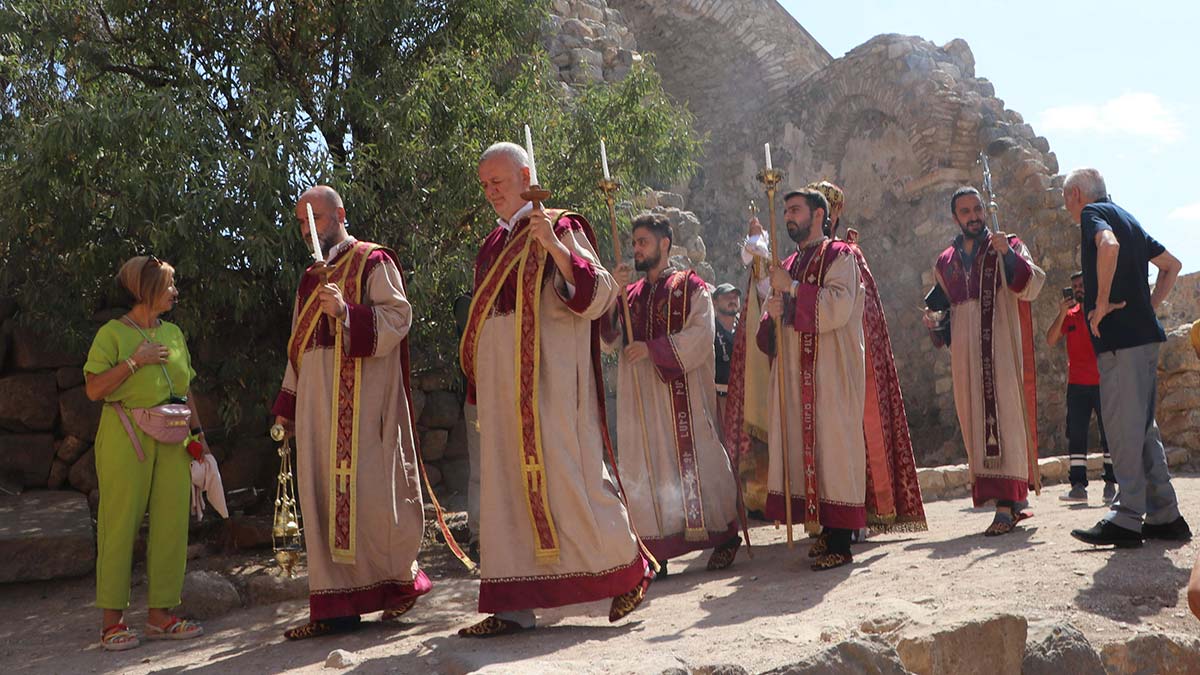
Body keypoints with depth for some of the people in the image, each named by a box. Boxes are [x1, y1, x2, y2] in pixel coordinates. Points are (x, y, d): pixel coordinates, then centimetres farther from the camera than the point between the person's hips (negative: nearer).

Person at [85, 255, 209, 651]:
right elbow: (94, 389, -9)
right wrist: (135, 360, -15)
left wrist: (198, 434, 15)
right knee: (121, 524, -2)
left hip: (172, 440, 6)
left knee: (171, 523, 3)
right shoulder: (113, 333, -2)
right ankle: (112, 620, 7)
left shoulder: (173, 333, 15)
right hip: (126, 439, -5)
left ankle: (160, 615, 12)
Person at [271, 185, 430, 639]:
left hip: (362, 397, -7)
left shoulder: (373, 262, 1)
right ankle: (337, 605, 7)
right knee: (323, 496, 3)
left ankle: (402, 578, 11)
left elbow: (398, 314, -11)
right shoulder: (311, 279, 23)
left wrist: (347, 312, -25)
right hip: (317, 401, 7)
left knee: (365, 488, -9)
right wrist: (288, 405, 19)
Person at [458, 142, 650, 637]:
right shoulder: (494, 244, 19)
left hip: (547, 380, -7)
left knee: (563, 475, -6)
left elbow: (598, 292, -14)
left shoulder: (560, 228, -2)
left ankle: (629, 568, 13)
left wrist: (554, 245, -26)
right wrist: (478, 383, 19)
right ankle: (513, 606, 9)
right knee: (506, 482, 5)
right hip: (501, 385, 7)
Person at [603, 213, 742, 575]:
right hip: (639, 398, 5)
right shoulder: (631, 294, 15)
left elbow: (700, 336, -11)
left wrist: (651, 348, -16)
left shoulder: (690, 286, 1)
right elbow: (609, 340, 5)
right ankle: (655, 553, 9)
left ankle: (724, 535, 14)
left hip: (682, 394, -5)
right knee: (645, 468, 3)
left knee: (693, 460, -1)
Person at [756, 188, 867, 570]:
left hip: (830, 372, -7)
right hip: (794, 373, 7)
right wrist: (773, 315, -1)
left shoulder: (838, 256, 0)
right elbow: (775, 333, 22)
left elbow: (838, 308, -17)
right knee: (806, 448, 4)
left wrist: (792, 288, -15)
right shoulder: (789, 265, 20)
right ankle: (824, 533, 10)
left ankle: (840, 545, -5)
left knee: (831, 446, -8)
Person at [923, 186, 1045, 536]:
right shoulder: (946, 262, 17)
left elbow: (1031, 287, -8)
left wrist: (1009, 255, -22)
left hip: (1000, 344, -4)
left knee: (1003, 412, -13)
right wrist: (933, 318, 5)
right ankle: (1015, 496, 13)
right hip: (965, 351, 4)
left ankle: (1007, 504, -16)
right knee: (975, 417, 2)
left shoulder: (1007, 246, 6)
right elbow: (942, 303, 27)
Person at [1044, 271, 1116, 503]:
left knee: (1108, 432, 1)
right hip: (1077, 384, 3)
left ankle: (1111, 484, 7)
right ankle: (1078, 485, 0)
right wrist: (1062, 313, -10)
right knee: (1076, 434, -1)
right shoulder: (1069, 315, 11)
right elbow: (1051, 341, 0)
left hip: (1103, 382, -3)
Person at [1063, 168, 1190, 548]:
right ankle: (1165, 517, 13)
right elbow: (1171, 265, 29)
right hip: (1145, 334, 9)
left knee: (1122, 428, -8)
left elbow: (1109, 245, -27)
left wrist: (1102, 303, -19)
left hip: (1120, 337, -9)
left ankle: (1128, 519, -7)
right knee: (1143, 427, 11)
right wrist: (1148, 307, 19)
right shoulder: (1127, 217, 23)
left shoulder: (1093, 213, -3)